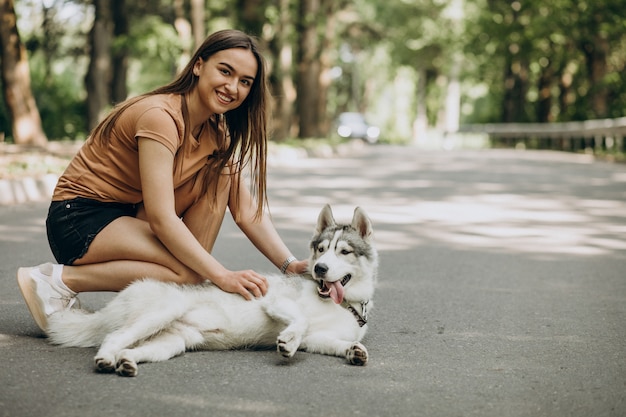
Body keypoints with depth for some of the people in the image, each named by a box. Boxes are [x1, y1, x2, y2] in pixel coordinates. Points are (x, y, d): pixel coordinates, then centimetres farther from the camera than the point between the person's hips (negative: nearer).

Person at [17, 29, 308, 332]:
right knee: (188, 273, -28)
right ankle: (59, 280, -15)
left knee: (221, 170, -6)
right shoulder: (160, 117, -22)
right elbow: (162, 219, -28)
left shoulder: (216, 133, 4)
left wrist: (289, 264, -13)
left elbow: (247, 210, 0)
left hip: (132, 216, 8)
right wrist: (222, 277, -30)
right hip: (79, 219, -8)